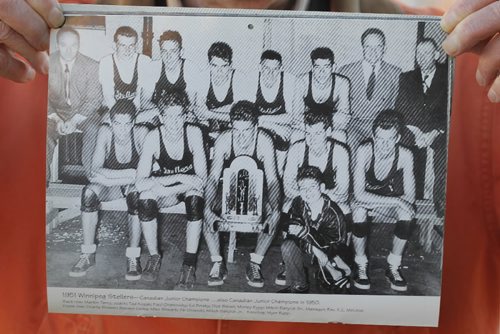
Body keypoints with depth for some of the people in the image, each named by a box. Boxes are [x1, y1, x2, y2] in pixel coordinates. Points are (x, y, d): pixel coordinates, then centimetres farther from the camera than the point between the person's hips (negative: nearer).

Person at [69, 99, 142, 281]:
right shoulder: (105, 132, -17)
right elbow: (96, 170, -23)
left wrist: (109, 175, -28)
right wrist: (131, 173, -34)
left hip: (134, 184, -2)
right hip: (110, 185, 2)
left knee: (136, 193, -37)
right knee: (88, 192, -30)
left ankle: (133, 257, -27)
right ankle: (88, 254, -17)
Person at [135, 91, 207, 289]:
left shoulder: (193, 133, -18)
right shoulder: (153, 137, -17)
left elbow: (202, 179, -22)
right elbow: (140, 183, -24)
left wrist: (167, 188, -30)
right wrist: (179, 178, -33)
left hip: (188, 188, -1)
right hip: (164, 186, 1)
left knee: (195, 198, -34)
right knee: (145, 197, -30)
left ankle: (190, 264, -23)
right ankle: (154, 257, -9)